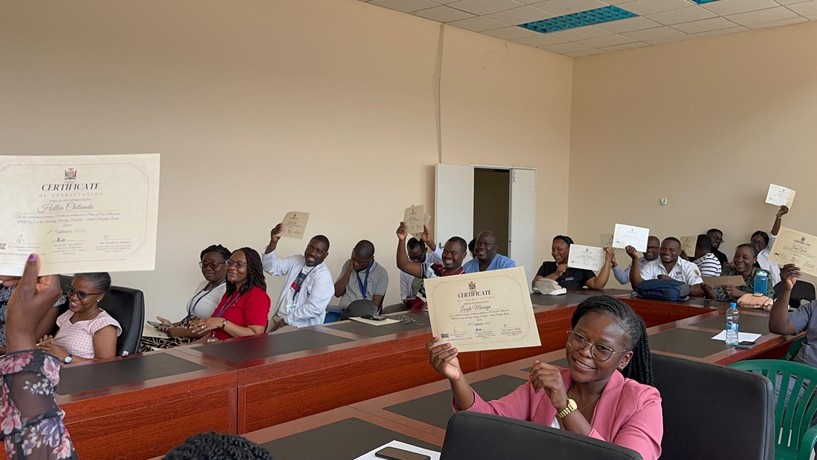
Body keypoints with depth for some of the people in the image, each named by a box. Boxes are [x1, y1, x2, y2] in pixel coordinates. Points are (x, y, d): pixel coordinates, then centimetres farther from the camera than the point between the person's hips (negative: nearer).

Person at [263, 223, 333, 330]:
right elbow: (272, 267, -1)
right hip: (279, 317, 6)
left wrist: (286, 321, -16)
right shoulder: (296, 261, 8)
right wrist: (273, 242, -15)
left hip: (302, 325, -6)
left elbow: (314, 308, -18)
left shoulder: (323, 276, -12)